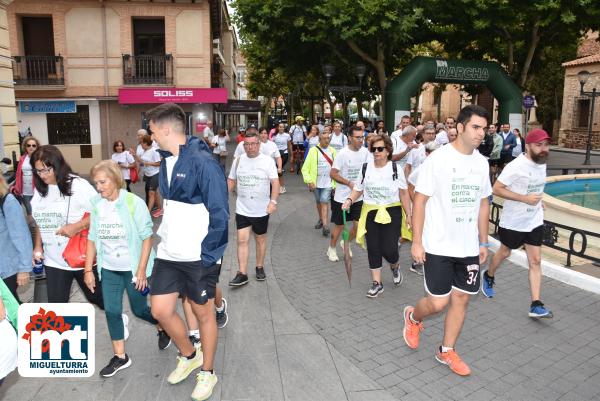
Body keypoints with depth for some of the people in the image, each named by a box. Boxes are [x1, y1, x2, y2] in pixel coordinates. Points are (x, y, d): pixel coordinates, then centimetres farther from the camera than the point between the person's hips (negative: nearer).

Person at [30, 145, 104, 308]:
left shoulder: (78, 185, -17)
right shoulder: (40, 190, 2)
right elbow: (40, 221, 14)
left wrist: (77, 226, -27)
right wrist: (38, 246, 8)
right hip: (53, 260, 5)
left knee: (96, 295, 15)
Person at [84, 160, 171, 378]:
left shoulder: (134, 203, -15)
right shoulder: (97, 206, -2)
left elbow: (147, 238, -13)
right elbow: (92, 239, 6)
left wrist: (141, 270, -15)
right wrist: (88, 270, 5)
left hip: (133, 267, -4)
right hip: (109, 269, 4)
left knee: (139, 310, 7)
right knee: (112, 312, 6)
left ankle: (163, 327, 37)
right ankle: (120, 357, 23)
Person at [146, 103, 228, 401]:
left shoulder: (202, 162, -18)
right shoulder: (166, 161, 7)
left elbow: (219, 214, -18)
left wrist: (209, 256, -17)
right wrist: (165, 236, 13)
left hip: (198, 256, -7)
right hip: (169, 253, 7)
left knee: (203, 313, 10)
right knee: (161, 310, 9)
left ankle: (207, 372, 32)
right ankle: (189, 356, 36)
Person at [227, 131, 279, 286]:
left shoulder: (267, 161, -5)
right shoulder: (238, 160, 4)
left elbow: (275, 182, -10)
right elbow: (231, 181, 11)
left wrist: (273, 201, -22)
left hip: (261, 210, -1)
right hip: (242, 210, 2)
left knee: (260, 239, 13)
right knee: (242, 240, -4)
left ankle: (260, 268, 30)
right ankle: (242, 274, 2)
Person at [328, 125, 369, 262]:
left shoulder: (365, 152, -2)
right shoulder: (343, 153, -16)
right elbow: (333, 173, -15)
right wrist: (349, 183, -23)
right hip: (342, 197, -4)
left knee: (359, 224, 4)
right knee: (339, 225, 8)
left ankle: (346, 242, 32)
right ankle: (332, 249, 30)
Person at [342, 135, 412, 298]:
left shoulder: (395, 168, -5)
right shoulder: (366, 168, 2)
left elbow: (404, 194, -1)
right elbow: (358, 189, 9)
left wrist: (409, 214, -3)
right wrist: (349, 200, -9)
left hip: (391, 213, -3)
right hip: (370, 214, 3)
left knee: (388, 249, -6)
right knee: (373, 249, 6)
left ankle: (395, 266, 31)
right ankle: (377, 283, 20)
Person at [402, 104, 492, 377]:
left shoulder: (481, 162, 6)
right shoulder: (438, 159, -12)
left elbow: (483, 204, 14)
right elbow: (420, 200, -11)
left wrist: (483, 242, 14)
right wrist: (416, 242, -13)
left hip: (469, 247, 6)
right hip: (438, 246, -6)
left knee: (461, 299, 11)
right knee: (438, 303, -2)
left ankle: (446, 351, 30)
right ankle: (413, 317, 33)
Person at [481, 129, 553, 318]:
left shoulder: (541, 163, 3)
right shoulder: (516, 166, -21)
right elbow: (496, 189, -23)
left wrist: (538, 201, 8)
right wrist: (525, 198, -27)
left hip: (534, 222, 6)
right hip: (513, 222, -6)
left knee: (535, 261, 1)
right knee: (505, 253, 15)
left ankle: (536, 305, 5)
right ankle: (488, 276, 44)